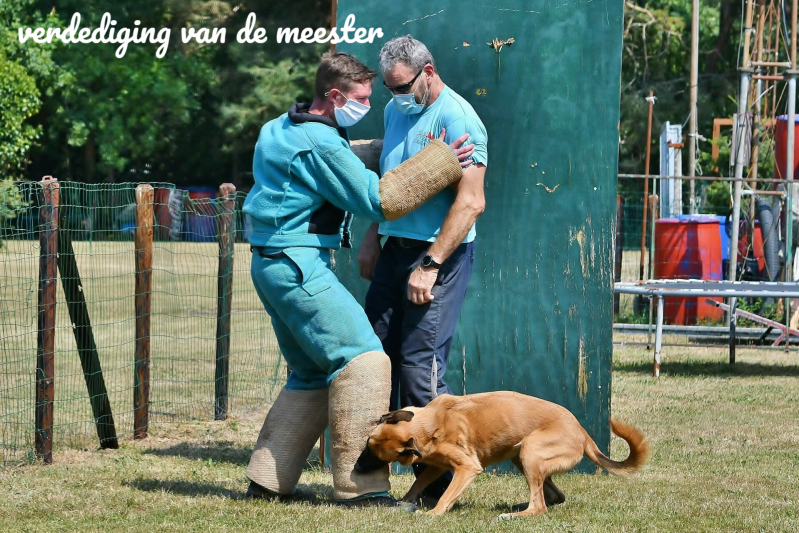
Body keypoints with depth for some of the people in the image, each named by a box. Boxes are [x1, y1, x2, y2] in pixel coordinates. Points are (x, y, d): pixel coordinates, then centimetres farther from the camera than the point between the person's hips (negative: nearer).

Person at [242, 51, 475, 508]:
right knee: (363, 359, -13)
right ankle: (360, 486, -18)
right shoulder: (321, 145, -15)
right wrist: (440, 163, -11)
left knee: (313, 373, 17)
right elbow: (375, 199, -15)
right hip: (297, 266, -10)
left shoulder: (280, 129, 16)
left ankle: (267, 481, 16)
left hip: (272, 264, 10)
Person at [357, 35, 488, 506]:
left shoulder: (456, 119, -15)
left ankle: (441, 484, -3)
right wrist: (373, 238, 18)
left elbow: (470, 204, -21)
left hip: (439, 255, -8)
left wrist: (429, 266, -22)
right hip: (396, 250, 8)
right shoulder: (397, 110, 13)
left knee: (420, 365, -11)